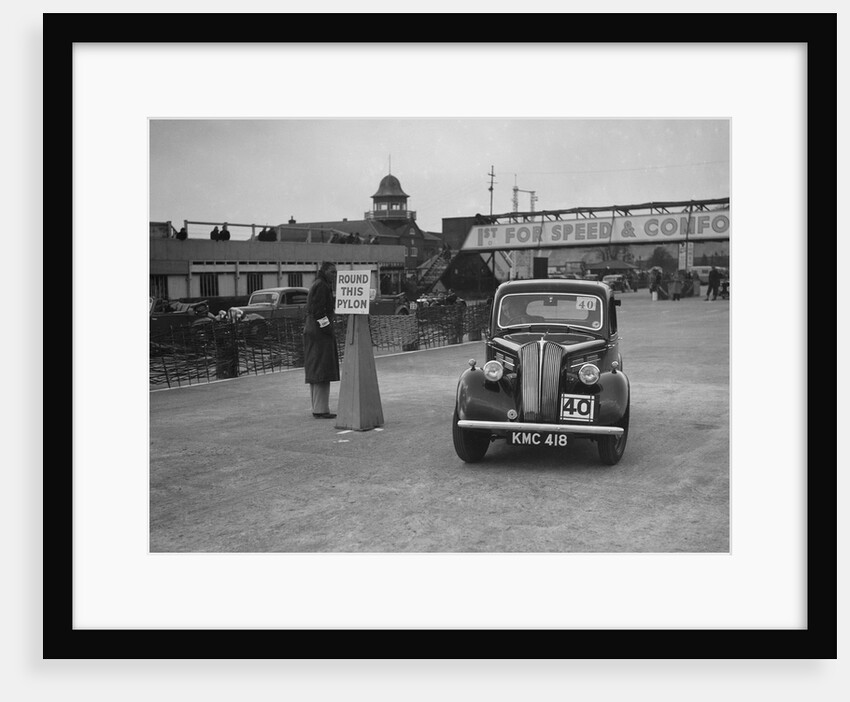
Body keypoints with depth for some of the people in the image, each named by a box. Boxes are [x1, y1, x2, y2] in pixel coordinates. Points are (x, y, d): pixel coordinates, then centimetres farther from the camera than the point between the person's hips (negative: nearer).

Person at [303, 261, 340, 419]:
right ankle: (321, 410, -9)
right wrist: (328, 330, -17)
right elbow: (318, 311, -20)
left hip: (312, 331, 11)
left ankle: (318, 409, 15)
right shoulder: (321, 286, -12)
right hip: (321, 333, -11)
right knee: (322, 371, -9)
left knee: (315, 371, 11)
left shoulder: (316, 285, 19)